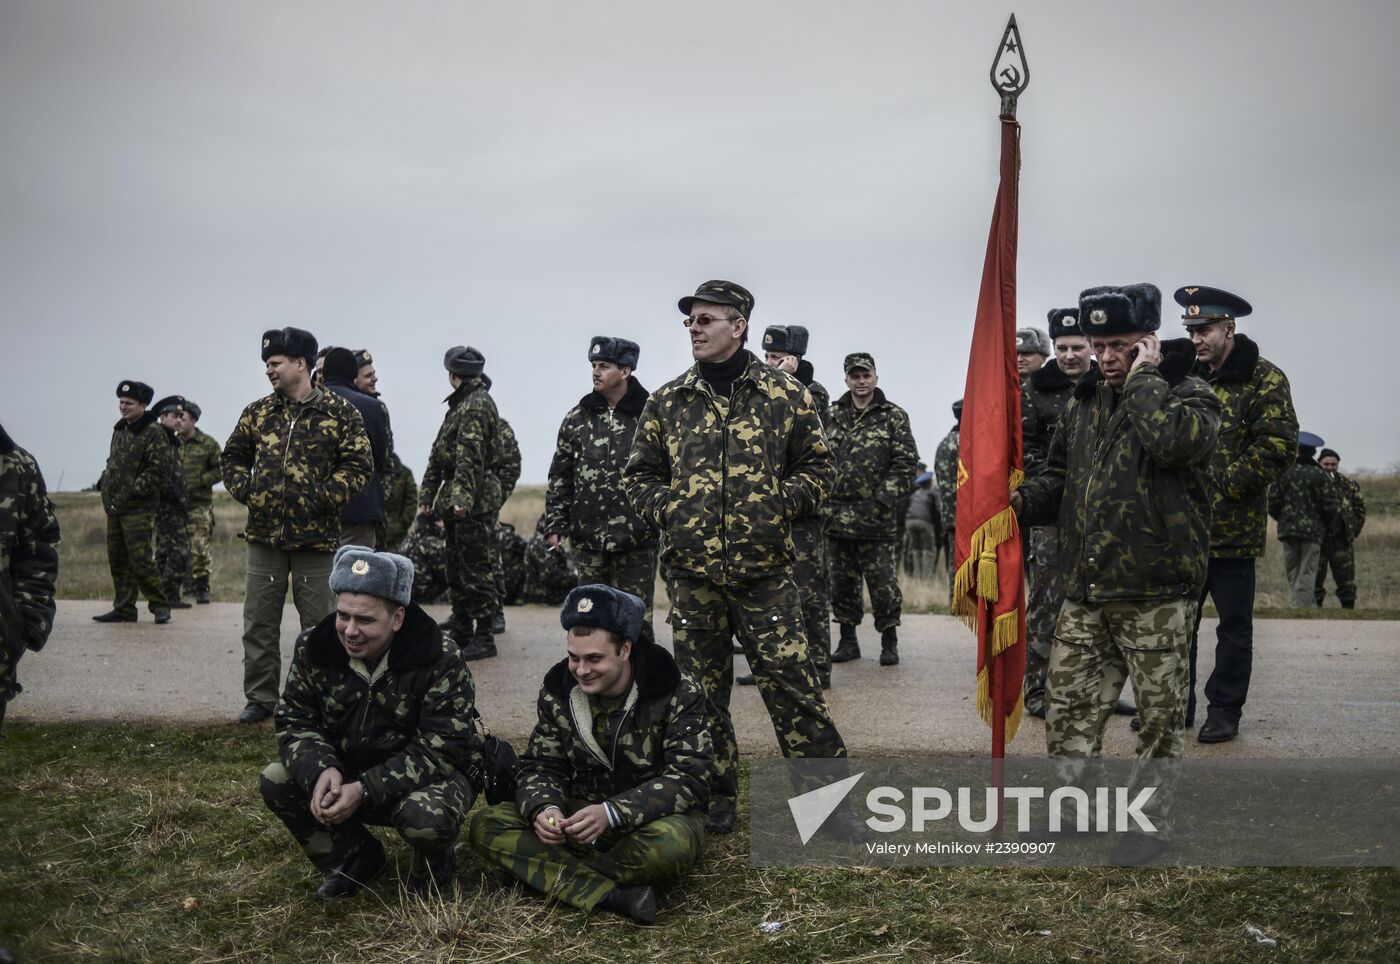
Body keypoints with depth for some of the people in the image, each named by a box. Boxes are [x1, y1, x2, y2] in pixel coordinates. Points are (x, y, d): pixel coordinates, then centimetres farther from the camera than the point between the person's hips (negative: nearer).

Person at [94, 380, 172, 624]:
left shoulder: (153, 433, -10)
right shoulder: (119, 430, 15)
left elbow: (160, 472, -16)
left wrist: (131, 493, -16)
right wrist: (107, 491, 12)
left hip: (139, 508, -8)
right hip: (115, 508, 8)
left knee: (140, 560, -10)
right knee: (117, 560, 10)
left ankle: (159, 606, 3)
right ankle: (123, 609, 18)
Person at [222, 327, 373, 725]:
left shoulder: (340, 412, -3)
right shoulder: (257, 412, 9)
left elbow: (359, 465, -4)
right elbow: (233, 457, 19)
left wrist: (324, 496, -14)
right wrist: (244, 490, 2)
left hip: (316, 535, -3)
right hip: (264, 533, 4)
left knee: (319, 623, 5)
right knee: (259, 621, 8)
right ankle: (260, 698, 20)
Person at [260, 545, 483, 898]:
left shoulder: (440, 660, -23)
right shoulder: (314, 648, -10)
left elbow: (441, 750, -25)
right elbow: (295, 722, -5)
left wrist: (365, 790, -33)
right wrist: (321, 771, -28)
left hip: (429, 775, -5)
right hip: (347, 772, 5)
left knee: (424, 817, -37)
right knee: (276, 781, -16)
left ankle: (432, 863, 3)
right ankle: (353, 858, 5)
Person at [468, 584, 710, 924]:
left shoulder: (678, 692, -14)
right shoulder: (558, 691, -2)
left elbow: (689, 778, -20)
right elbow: (542, 766, 2)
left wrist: (612, 813, -33)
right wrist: (544, 808, -23)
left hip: (656, 817, -4)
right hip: (583, 813, 4)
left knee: (669, 845, -41)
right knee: (486, 825, -18)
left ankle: (556, 875, -17)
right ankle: (614, 895, -31)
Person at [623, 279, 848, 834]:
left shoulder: (784, 394, 3)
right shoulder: (668, 401, 8)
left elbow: (817, 466, 8)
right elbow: (639, 474, 15)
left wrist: (781, 503, -9)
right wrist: (666, 509, -3)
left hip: (764, 567, -2)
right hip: (691, 571, 3)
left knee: (789, 681, -4)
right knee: (702, 689, 10)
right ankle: (716, 795, 25)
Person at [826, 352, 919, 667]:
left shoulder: (894, 417, 3)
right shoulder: (832, 415, 11)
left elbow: (905, 464, -3)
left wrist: (884, 500, -12)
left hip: (875, 517, -3)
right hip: (836, 515, 3)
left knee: (882, 581, -1)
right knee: (842, 581, 9)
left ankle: (889, 642, 13)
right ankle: (848, 640, 20)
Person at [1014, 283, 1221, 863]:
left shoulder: (1190, 395, -6)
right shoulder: (1085, 403, 12)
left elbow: (1172, 439, -30)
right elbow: (1061, 477, 21)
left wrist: (1142, 377, -17)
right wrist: (1025, 499, 1)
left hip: (1157, 596, -5)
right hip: (1085, 593, 6)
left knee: (1159, 716, 8)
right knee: (1067, 706, 10)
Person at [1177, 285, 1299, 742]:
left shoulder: (1264, 379, -5)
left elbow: (1278, 446, -13)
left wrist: (1225, 485, -17)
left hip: (1233, 527, -5)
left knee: (1234, 623, 5)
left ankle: (1224, 710, 15)